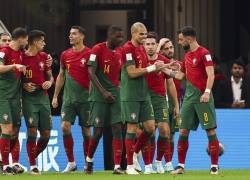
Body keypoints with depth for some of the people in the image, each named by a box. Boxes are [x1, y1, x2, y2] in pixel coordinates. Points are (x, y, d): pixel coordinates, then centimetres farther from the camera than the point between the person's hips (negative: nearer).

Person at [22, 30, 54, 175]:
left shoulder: (44, 57, 10)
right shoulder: (22, 57, -4)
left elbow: (50, 77, 17)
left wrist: (49, 82, -5)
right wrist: (24, 86, -15)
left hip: (43, 97, 5)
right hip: (29, 98, -5)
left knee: (46, 133, 2)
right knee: (32, 130, -13)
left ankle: (33, 157, 23)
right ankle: (33, 165, -5)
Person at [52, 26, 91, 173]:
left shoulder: (89, 54, -7)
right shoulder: (65, 55, 8)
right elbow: (61, 76, 17)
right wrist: (55, 96, 15)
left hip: (85, 98, -4)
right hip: (68, 98, 4)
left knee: (86, 130, 2)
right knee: (65, 127, -8)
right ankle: (71, 163, 1)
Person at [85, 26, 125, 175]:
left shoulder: (120, 52, 10)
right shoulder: (98, 49, -8)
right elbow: (91, 72, -13)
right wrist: (103, 92, -19)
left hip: (115, 94, 5)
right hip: (99, 95, -5)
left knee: (117, 128, -7)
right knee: (98, 131, -4)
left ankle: (117, 166, -9)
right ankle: (89, 160, 21)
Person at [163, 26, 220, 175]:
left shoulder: (204, 53, -8)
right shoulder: (187, 56, 16)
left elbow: (211, 74, -15)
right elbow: (180, 75, 26)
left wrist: (207, 92, -26)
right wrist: (164, 69, 23)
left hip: (203, 97, -8)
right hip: (189, 97, 8)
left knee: (210, 130, -5)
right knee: (183, 131, 5)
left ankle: (214, 166, -1)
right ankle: (181, 166, 10)